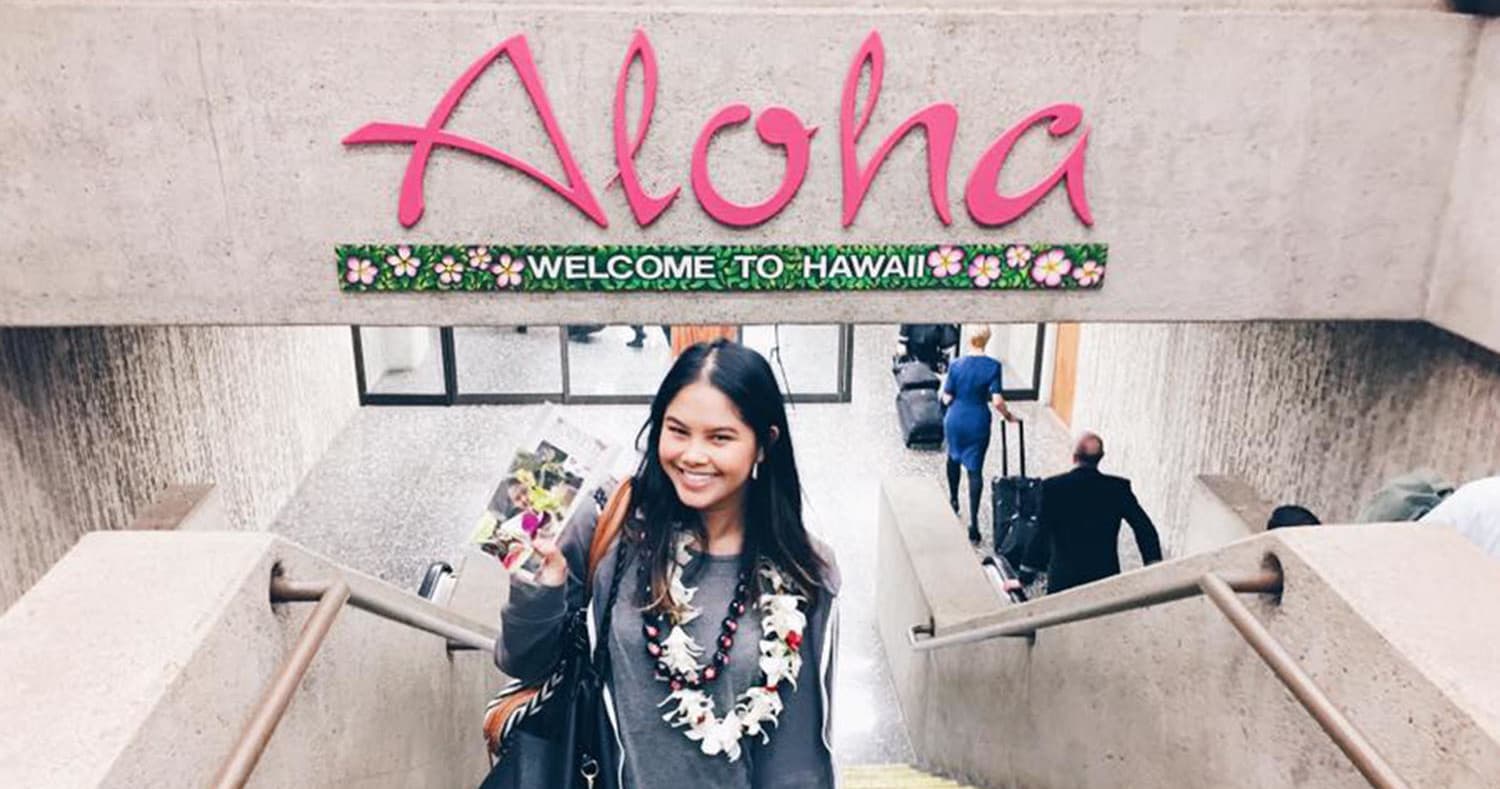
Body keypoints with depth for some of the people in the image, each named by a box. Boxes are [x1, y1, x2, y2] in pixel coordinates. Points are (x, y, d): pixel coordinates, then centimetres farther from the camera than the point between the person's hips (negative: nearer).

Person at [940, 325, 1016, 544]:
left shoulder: (957, 365, -9)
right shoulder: (993, 366, -12)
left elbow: (947, 398, -6)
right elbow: (997, 401, -15)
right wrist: (1008, 416, 2)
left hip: (955, 420, 1)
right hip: (978, 423, -1)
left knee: (954, 458, 27)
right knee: (975, 470, 3)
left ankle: (953, 501, 43)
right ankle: (973, 523, -4)